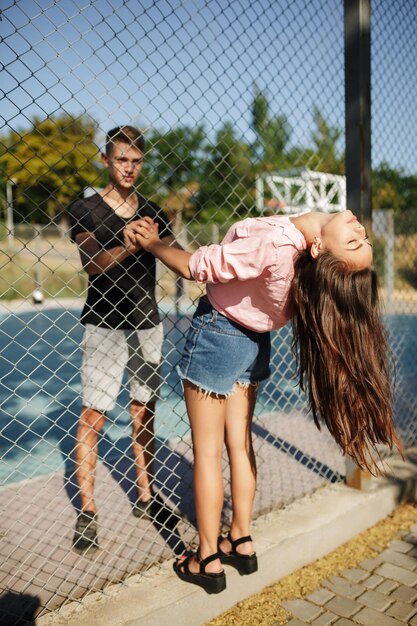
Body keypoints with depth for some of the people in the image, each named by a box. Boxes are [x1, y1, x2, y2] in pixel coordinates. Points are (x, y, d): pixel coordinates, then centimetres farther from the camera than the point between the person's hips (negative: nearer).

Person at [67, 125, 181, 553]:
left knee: (144, 413, 8)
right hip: (104, 325, -3)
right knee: (92, 415, -4)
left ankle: (145, 497, 21)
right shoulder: (85, 209, -1)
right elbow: (91, 264, -17)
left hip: (147, 324, 4)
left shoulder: (152, 213, 10)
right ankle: (87, 509, 8)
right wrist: (129, 247, -35)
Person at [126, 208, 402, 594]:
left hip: (218, 333, -6)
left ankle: (209, 559, 19)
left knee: (208, 449, 7)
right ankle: (241, 542, 31)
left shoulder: (276, 242, -35)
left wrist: (152, 244, -7)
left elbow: (197, 267, -22)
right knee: (239, 442, 18)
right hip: (254, 340, 6)